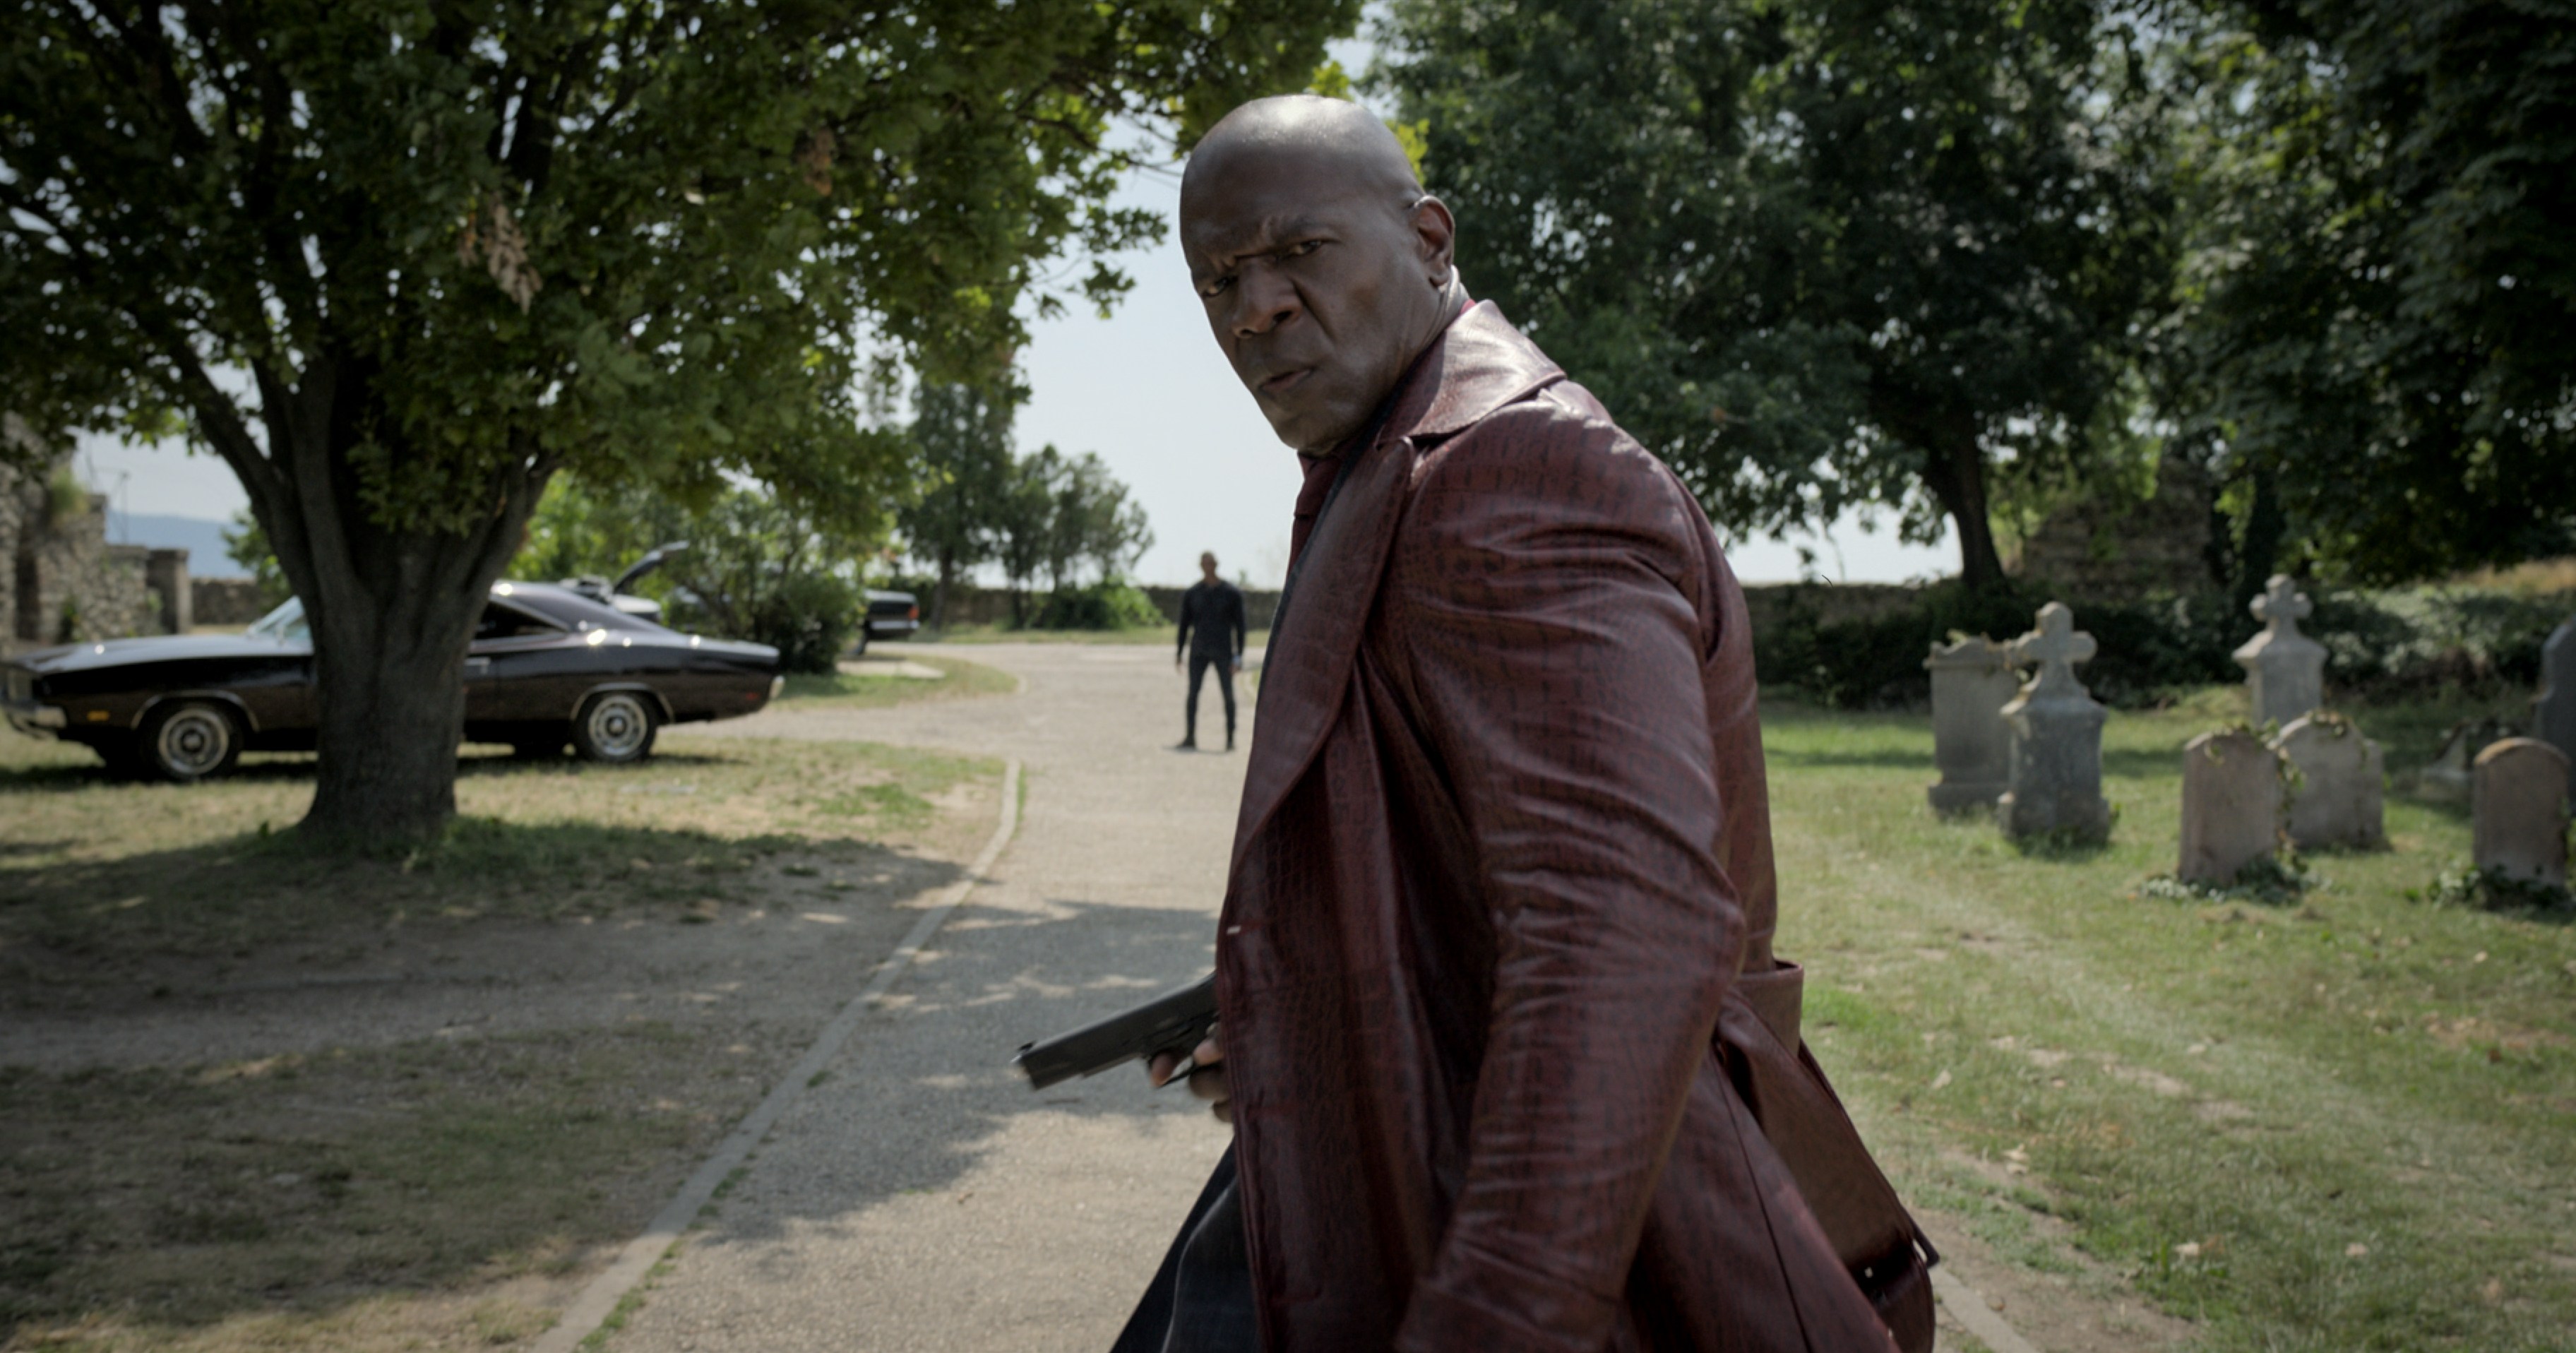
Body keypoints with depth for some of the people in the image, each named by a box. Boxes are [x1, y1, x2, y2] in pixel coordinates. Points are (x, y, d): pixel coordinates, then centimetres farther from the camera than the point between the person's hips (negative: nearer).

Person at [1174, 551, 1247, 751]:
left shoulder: (1232, 594, -1)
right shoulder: (1191, 594, 6)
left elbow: (1240, 627, -1)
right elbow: (1184, 625, 12)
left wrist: (1238, 657, -7)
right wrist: (1179, 654, 9)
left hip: (1223, 652, -1)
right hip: (1198, 651, 2)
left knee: (1228, 694, -2)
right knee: (1193, 692, -9)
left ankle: (1230, 738, 6)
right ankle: (1190, 738, -10)